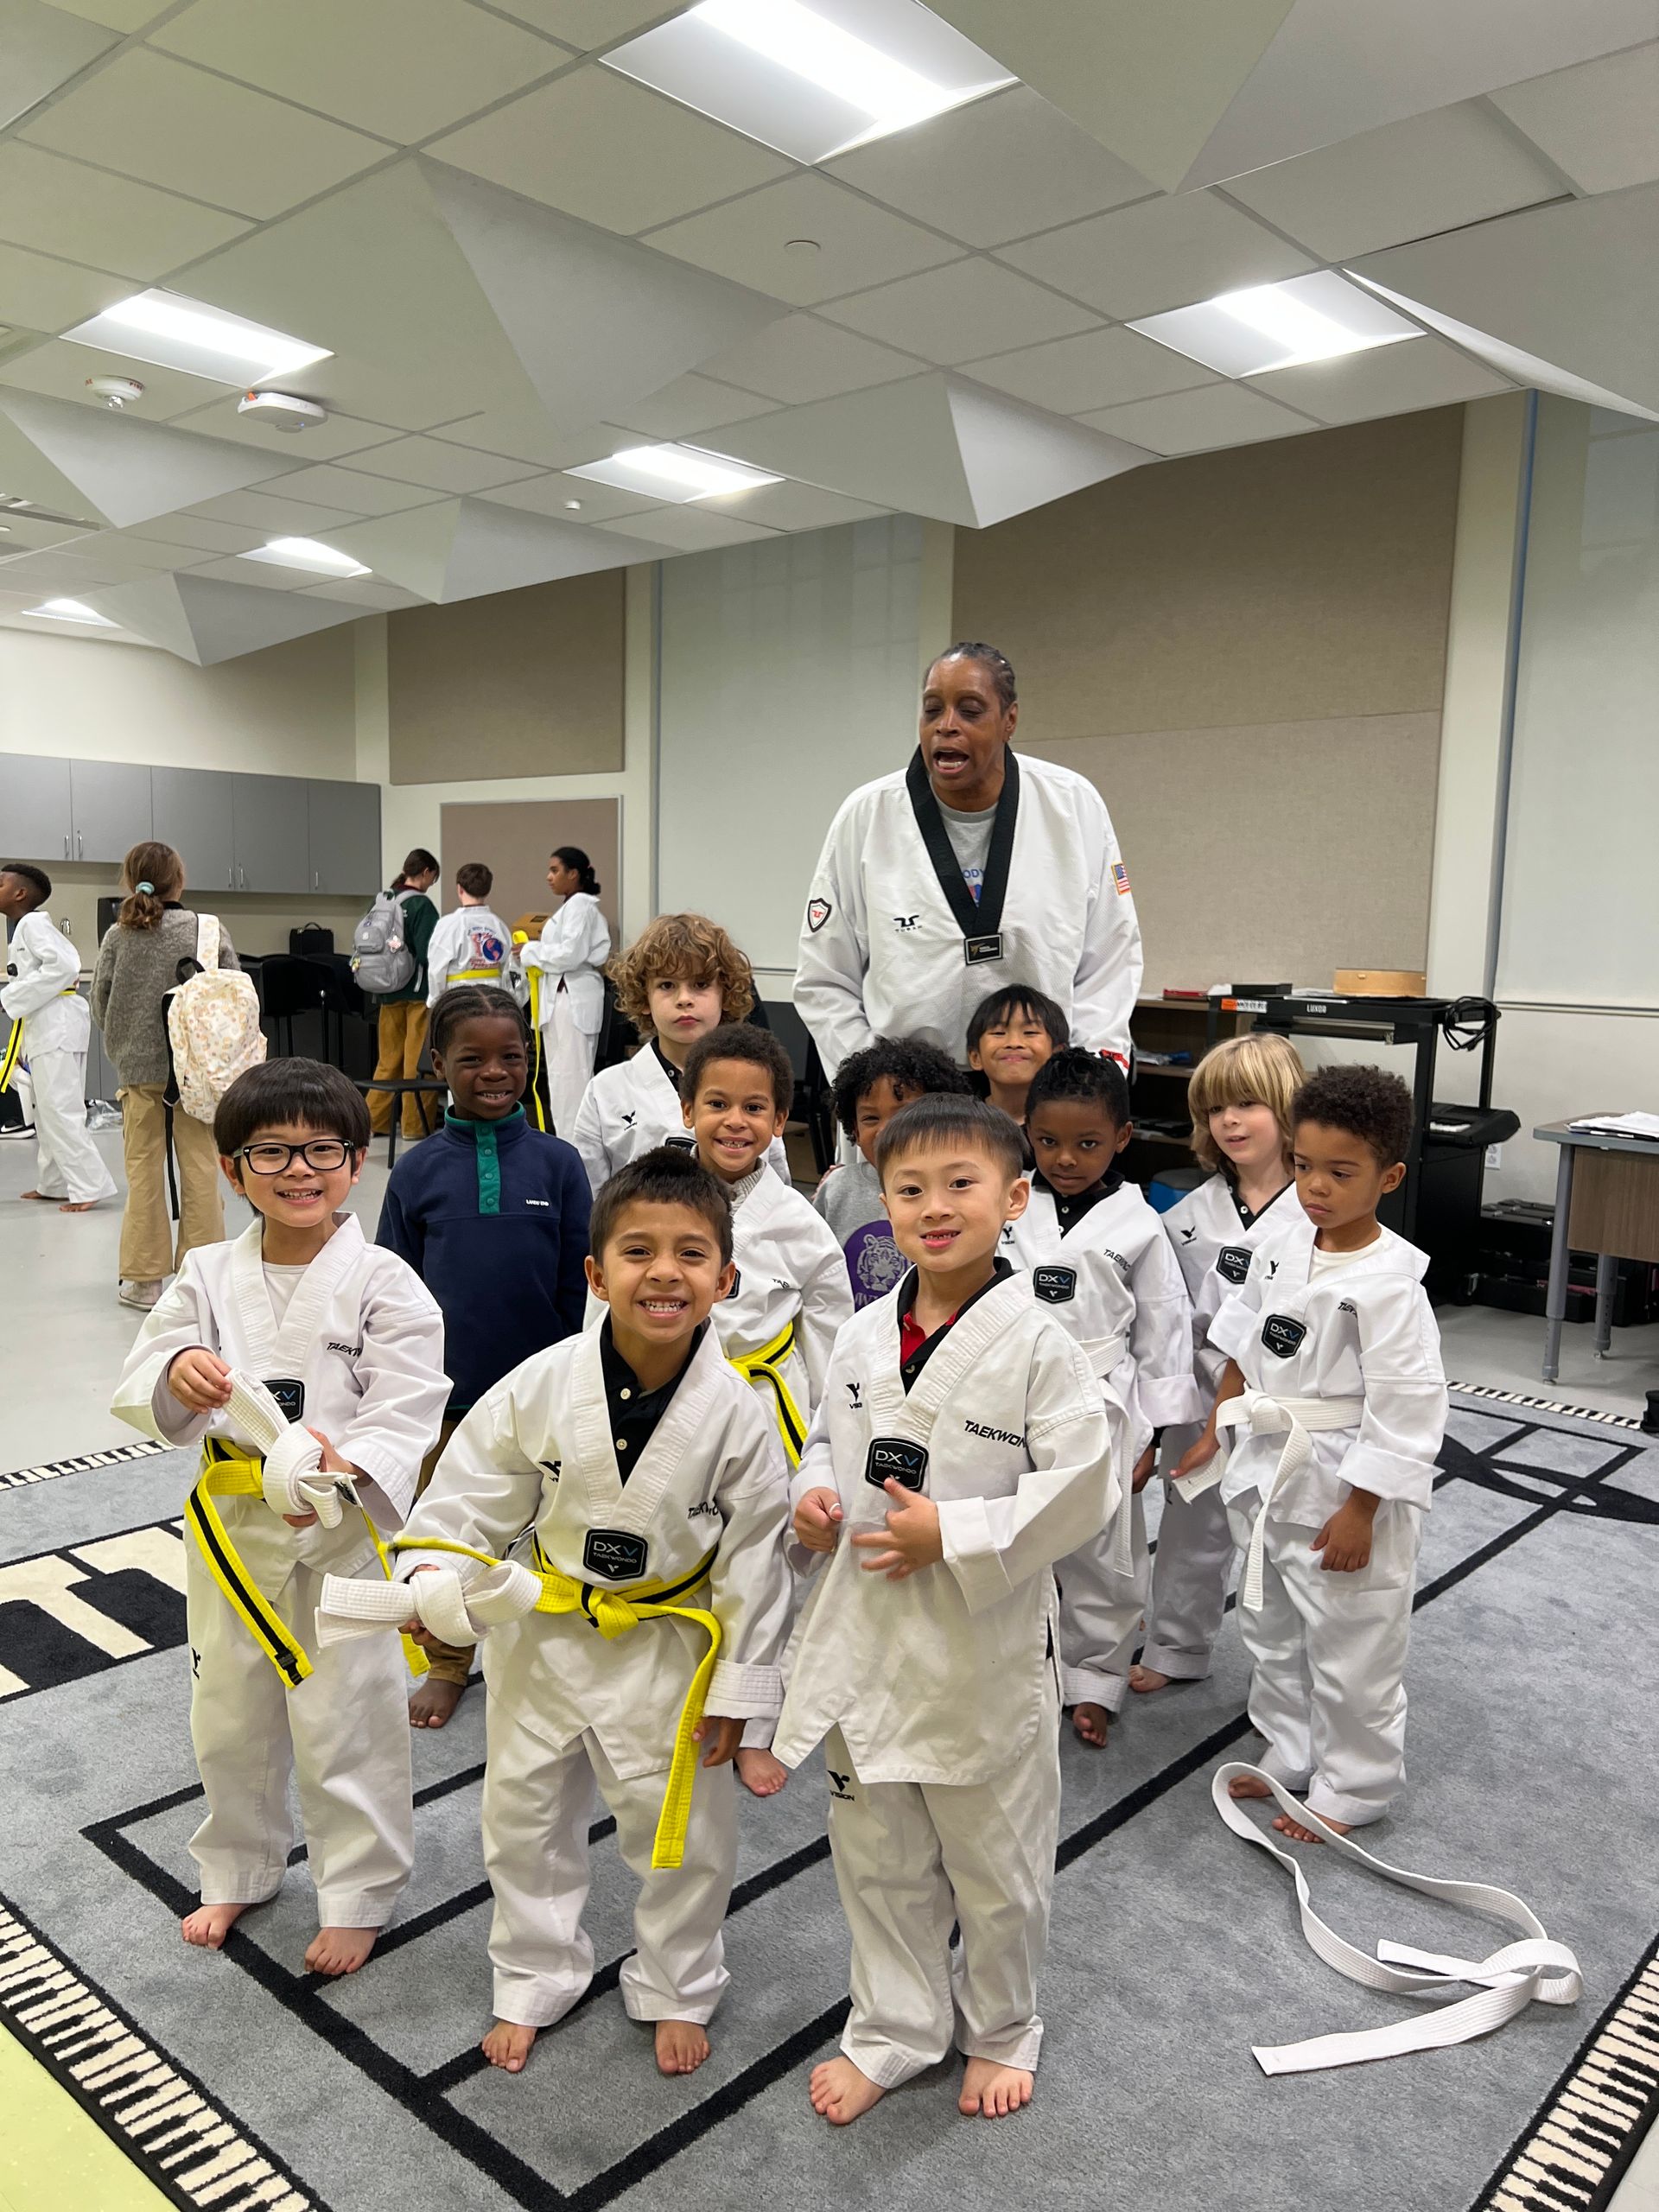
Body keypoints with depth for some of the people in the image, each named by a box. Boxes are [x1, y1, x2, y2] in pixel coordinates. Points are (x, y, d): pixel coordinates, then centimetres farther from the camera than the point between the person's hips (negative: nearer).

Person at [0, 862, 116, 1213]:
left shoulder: (32, 923, -12)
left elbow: (63, 964, -24)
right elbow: (62, 963, 19)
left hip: (57, 1022, -10)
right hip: (45, 1023, 10)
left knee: (59, 1108, -11)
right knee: (48, 1108, 16)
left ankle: (88, 1187, -11)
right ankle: (53, 1184, 25)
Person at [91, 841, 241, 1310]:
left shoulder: (118, 936, -3)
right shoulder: (211, 931, -5)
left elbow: (100, 1003, 0)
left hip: (138, 1067, 1)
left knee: (144, 1169, 9)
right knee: (200, 1166, 7)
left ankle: (143, 1278, 14)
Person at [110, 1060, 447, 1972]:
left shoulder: (383, 1282, -12)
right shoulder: (208, 1275, 0)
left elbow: (406, 1411, -16)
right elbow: (138, 1390, -3)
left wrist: (342, 1471, -34)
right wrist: (177, 1375, -26)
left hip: (344, 1532, -4)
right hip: (234, 1526, 4)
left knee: (344, 1723, 7)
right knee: (229, 1716, 21)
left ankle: (357, 1897, 30)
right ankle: (238, 1872, 46)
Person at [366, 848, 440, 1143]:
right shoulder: (422, 906, -13)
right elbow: (427, 953, -19)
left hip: (388, 990, 6)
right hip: (418, 990, -6)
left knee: (389, 1058, 15)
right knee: (418, 1060, 2)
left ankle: (375, 1119, 19)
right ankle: (415, 1124, 7)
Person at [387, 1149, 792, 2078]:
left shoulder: (737, 1411, -21)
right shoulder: (542, 1386, -19)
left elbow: (753, 1557, -11)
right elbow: (474, 1495, -6)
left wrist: (739, 1686, -7)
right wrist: (433, 1574, -22)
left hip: (669, 1646, -1)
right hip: (547, 1635, 2)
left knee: (683, 1831, 15)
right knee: (526, 1817, 20)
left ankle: (678, 1991, 43)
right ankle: (535, 1982, 46)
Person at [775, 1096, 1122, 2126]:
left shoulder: (1038, 1345, -17)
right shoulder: (864, 1336, -1)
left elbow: (1083, 1490, -18)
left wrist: (952, 1535, -22)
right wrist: (812, 1496, -8)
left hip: (985, 1646, -4)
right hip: (865, 1635, 5)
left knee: (996, 1865, 18)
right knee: (878, 1856, 21)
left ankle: (1000, 2031, 45)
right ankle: (893, 2031, 44)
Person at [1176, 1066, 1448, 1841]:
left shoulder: (1389, 1283, -21)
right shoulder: (1280, 1250, 0)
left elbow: (1403, 1409, -21)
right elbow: (1242, 1346, 12)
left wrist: (1360, 1512, -19)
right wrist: (1215, 1431, 13)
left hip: (1345, 1491, -7)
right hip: (1268, 1477, 8)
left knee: (1351, 1651, 9)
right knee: (1271, 1631, 23)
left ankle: (1351, 1790, 31)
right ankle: (1292, 1756, 44)